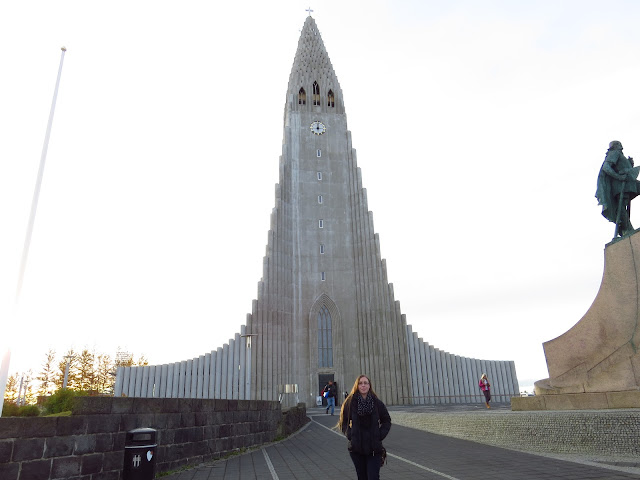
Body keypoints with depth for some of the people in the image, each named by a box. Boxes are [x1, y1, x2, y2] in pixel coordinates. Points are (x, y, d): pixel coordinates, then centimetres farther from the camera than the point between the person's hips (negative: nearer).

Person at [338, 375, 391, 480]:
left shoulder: (377, 402, -1)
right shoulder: (350, 402, -2)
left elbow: (387, 421, 9)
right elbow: (343, 422, 7)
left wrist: (380, 435, -3)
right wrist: (349, 435, -6)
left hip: (374, 448, -1)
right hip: (356, 448, 1)